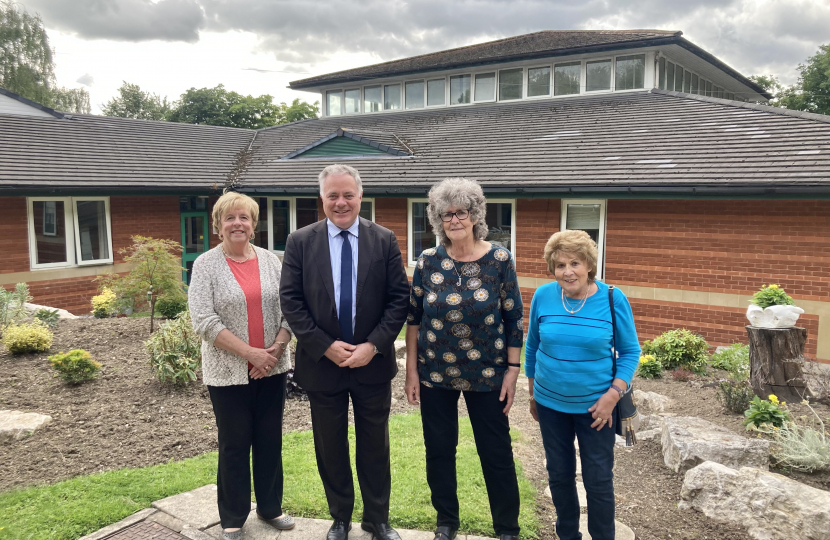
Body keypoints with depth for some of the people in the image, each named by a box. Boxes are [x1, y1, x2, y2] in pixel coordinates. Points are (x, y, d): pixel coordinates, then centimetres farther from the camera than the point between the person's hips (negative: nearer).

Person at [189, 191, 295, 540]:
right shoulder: (205, 265, -5)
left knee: (270, 440, 13)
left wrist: (276, 348, -12)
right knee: (234, 445, 8)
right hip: (229, 372, -3)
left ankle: (270, 507, 31)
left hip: (272, 369, 3)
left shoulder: (270, 260, 5)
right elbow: (204, 321, -12)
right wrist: (251, 353, -16)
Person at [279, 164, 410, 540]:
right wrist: (325, 346, -13)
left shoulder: (384, 240, -1)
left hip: (373, 363, 0)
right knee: (330, 448, 14)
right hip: (322, 363, 0)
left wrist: (374, 345, -14)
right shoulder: (300, 242, -1)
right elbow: (290, 301, -5)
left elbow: (399, 298, -4)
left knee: (375, 446, 13)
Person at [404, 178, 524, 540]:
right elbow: (414, 318, 2)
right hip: (434, 374, 2)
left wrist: (512, 370, -6)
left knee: (497, 452, 7)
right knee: (439, 450, 12)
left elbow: (513, 319, -3)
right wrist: (411, 370, 0)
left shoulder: (499, 259, -6)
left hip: (487, 374, -1)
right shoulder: (428, 261, -3)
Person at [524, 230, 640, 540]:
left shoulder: (613, 299, -13)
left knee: (598, 479, 6)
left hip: (595, 406, -2)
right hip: (550, 403, 2)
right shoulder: (543, 296, -8)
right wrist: (532, 394, 9)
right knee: (559, 474, 15)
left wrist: (613, 395, -15)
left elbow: (630, 351, -5)